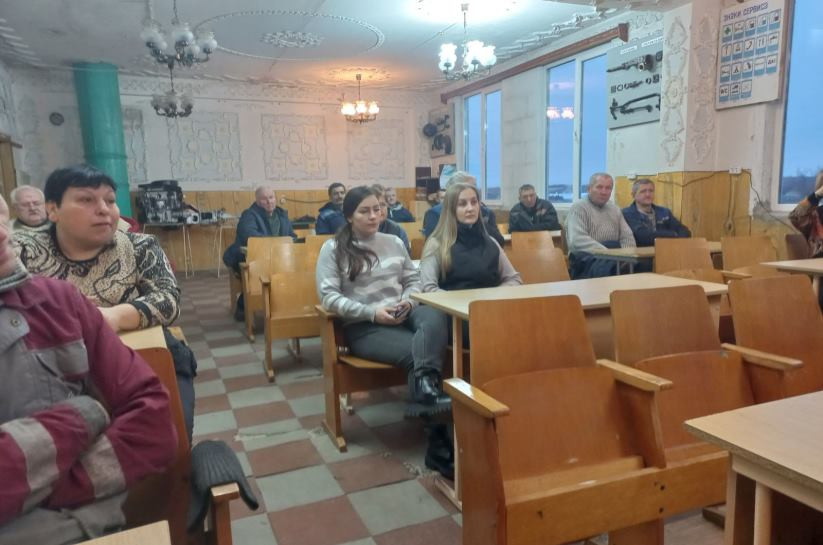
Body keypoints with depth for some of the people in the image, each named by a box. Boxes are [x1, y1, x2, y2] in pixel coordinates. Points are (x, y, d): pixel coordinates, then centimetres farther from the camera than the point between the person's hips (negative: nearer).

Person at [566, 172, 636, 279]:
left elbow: (627, 237, 20)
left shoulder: (614, 209, 22)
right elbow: (578, 240, -15)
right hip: (587, 257, -6)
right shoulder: (578, 208, 0)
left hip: (614, 255, 6)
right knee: (609, 266, -38)